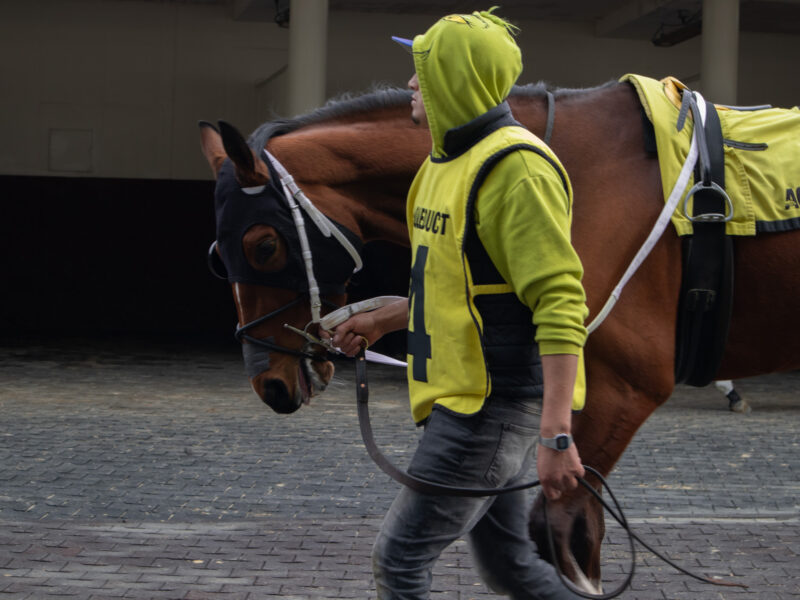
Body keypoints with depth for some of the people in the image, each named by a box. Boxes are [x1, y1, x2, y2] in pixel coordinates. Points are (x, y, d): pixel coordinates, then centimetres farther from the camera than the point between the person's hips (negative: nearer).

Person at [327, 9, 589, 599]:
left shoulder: (516, 168, -19)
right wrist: (382, 321, 30)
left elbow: (560, 303, -25)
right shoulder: (449, 163, 14)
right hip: (464, 399, 10)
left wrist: (556, 436, -30)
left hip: (494, 409, -10)